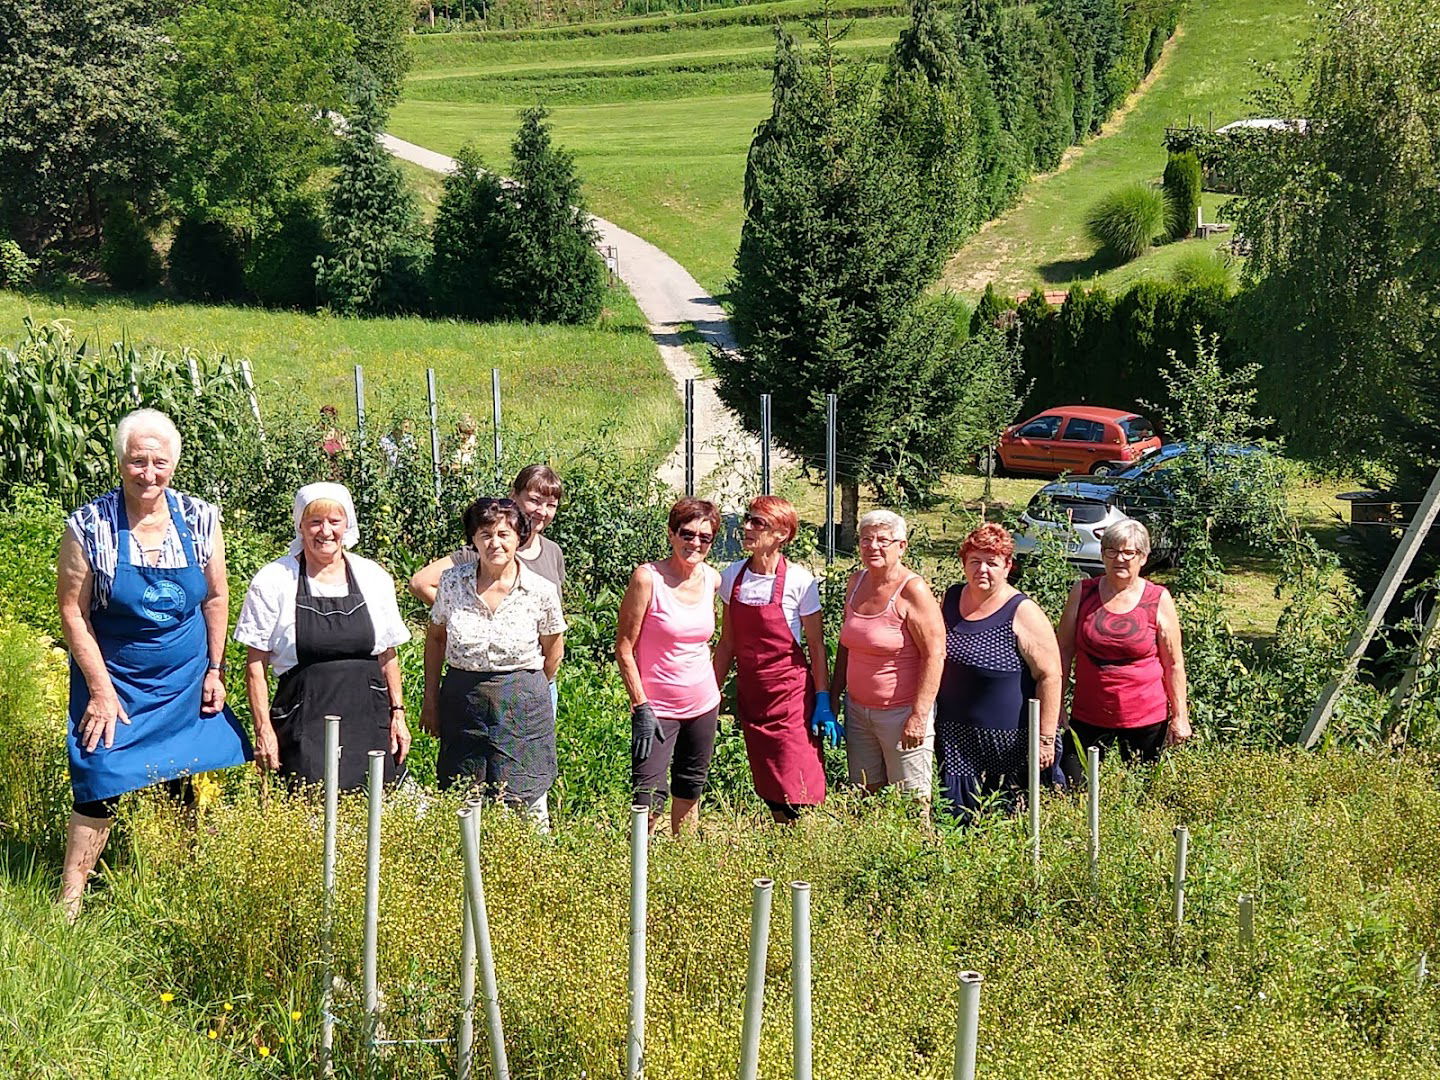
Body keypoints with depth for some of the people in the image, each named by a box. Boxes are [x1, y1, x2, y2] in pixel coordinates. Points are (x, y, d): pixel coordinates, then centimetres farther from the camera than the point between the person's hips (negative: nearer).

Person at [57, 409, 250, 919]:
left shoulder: (200, 519, -4)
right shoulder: (89, 526, -13)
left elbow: (216, 597, 6)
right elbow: (72, 611, -9)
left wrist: (215, 670, 5)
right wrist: (100, 688, -11)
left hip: (186, 685, 3)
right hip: (115, 683, -3)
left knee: (192, 788, 8)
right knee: (100, 791, -3)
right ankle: (69, 903, 9)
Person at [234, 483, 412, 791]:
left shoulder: (374, 578, 8)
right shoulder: (273, 581, 0)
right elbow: (255, 664, 0)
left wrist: (397, 714, 9)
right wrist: (264, 729, -5)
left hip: (369, 722, 3)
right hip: (304, 725, -2)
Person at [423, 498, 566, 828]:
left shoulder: (542, 591, -7)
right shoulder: (453, 581, -3)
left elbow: (553, 648, 9)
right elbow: (435, 637, 11)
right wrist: (431, 699, 10)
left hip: (522, 708, -2)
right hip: (461, 703, 2)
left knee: (523, 807, -2)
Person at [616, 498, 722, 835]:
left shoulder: (712, 579, 3)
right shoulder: (648, 577, -14)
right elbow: (624, 648, -12)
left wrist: (715, 688, 14)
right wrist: (641, 707, -16)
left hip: (703, 705, 6)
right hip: (657, 707, -6)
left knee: (690, 792, 16)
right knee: (649, 798, -11)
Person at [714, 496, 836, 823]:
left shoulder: (799, 581, -11)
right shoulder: (732, 576, 3)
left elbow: (816, 646, -6)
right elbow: (728, 642, 11)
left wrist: (823, 702, -9)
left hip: (791, 694, -5)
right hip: (750, 694, 5)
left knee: (797, 793, -9)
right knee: (770, 793, 10)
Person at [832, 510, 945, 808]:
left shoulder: (912, 590, -14)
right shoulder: (857, 581, 7)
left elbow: (935, 654, -17)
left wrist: (919, 716, -20)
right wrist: (833, 696, 16)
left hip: (901, 712, -7)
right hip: (858, 709, 7)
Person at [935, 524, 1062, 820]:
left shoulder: (1023, 613, -12)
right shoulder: (950, 598, 6)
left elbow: (1050, 675, -13)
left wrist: (1046, 739, -16)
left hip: (1006, 740, -5)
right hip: (953, 734, 5)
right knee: (957, 818, 7)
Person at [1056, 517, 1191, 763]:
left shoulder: (1159, 600, -3)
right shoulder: (1083, 593, 1)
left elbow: (1174, 664, 1)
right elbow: (1064, 651, 7)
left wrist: (1179, 716, 0)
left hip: (1146, 719, -1)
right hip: (1088, 717, 1)